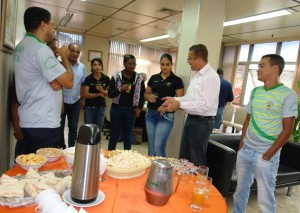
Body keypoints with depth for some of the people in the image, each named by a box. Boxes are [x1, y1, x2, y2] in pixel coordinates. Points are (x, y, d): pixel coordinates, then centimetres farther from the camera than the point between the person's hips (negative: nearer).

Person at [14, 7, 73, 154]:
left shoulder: (21, 46, 13)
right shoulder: (41, 49, -18)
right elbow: (69, 82, -18)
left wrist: (56, 81, 0)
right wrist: (64, 56, -3)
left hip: (30, 121, 10)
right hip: (44, 124, -9)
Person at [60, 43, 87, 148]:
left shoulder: (82, 67, 4)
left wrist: (83, 99, 10)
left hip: (75, 103, 4)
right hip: (62, 102, -3)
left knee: (73, 128, 12)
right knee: (60, 127, 8)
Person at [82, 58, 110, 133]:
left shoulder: (106, 79, 1)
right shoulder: (88, 79, -6)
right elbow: (85, 94, -10)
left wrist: (102, 90, -18)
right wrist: (99, 94, -12)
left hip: (101, 107, 2)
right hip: (89, 107, -2)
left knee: (98, 129, 10)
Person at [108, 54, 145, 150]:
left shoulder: (139, 78, 2)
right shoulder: (116, 77, -2)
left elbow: (142, 95, 9)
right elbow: (110, 94, -4)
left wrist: (139, 108, -2)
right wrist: (120, 89, -20)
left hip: (131, 110, 1)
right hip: (117, 109, -1)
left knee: (128, 135, 9)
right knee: (114, 134, 6)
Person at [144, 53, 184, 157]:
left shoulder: (177, 80, -3)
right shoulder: (154, 78, 9)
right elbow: (146, 94, 15)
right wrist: (149, 97, -8)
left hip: (166, 116, -4)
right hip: (150, 113, 4)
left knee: (159, 146, -9)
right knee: (151, 146, 11)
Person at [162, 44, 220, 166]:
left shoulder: (211, 77, -18)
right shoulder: (197, 75, 12)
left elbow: (205, 105, -25)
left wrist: (179, 104, -22)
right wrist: (175, 99, 5)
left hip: (202, 122, -9)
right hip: (191, 119, 9)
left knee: (197, 160, 6)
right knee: (184, 157, 20)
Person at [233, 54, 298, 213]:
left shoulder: (288, 95, -9)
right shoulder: (255, 91, 7)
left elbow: (287, 130, -11)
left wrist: (267, 155, -12)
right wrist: (241, 145, 8)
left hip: (265, 154, -5)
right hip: (245, 151, 5)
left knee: (265, 198, 6)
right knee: (241, 189, 15)